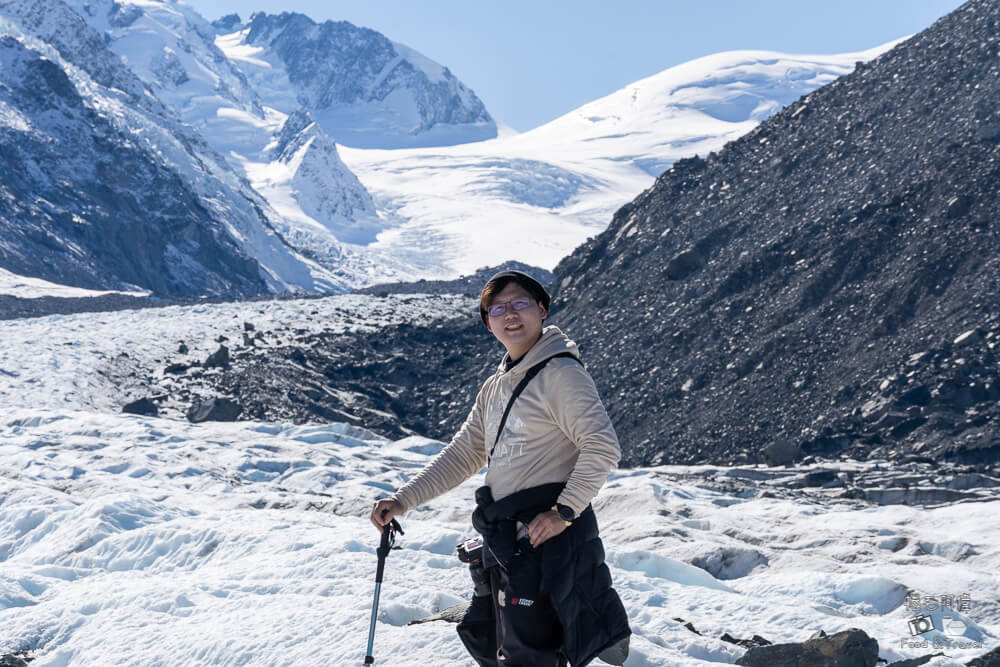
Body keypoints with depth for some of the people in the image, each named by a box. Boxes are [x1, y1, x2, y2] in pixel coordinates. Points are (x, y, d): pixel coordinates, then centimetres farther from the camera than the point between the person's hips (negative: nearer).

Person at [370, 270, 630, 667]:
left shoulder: (561, 373, -9)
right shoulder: (495, 388, 17)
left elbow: (602, 447, -17)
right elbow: (462, 455, 20)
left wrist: (564, 511, -21)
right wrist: (404, 500, 12)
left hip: (547, 537, -9)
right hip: (506, 541, 9)